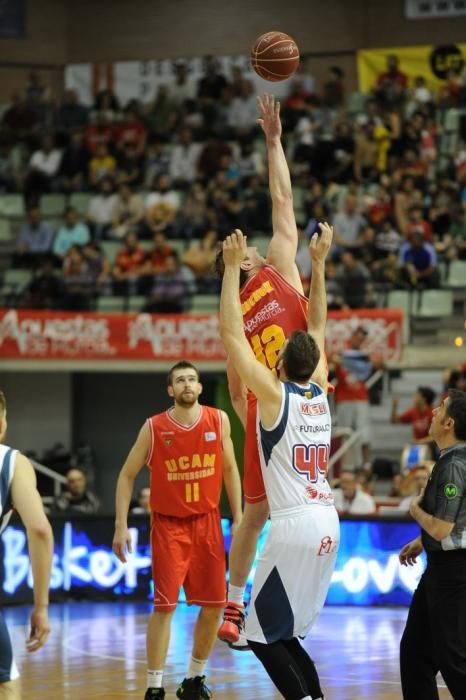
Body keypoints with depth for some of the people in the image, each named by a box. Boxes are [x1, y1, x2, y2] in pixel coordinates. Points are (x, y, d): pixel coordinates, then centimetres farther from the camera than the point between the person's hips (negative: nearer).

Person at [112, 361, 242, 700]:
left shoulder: (218, 421, -2)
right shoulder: (153, 428, -9)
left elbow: (230, 469, 9)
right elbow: (127, 475, 0)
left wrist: (238, 518, 6)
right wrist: (121, 526, -6)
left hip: (207, 522, 3)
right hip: (168, 524, -3)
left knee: (214, 604, 4)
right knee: (165, 605, -9)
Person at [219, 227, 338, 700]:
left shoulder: (275, 393, -7)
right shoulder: (320, 393, 10)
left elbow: (231, 333, -7)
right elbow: (317, 330, 24)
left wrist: (233, 267, -4)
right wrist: (318, 264, 26)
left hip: (294, 524, -7)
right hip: (327, 522, 7)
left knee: (264, 635, -1)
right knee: (282, 633, 15)